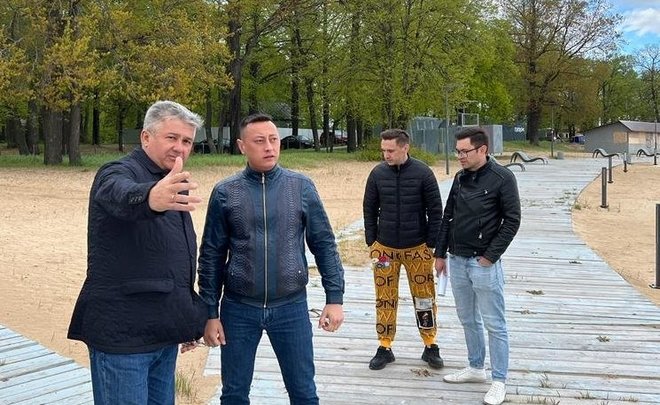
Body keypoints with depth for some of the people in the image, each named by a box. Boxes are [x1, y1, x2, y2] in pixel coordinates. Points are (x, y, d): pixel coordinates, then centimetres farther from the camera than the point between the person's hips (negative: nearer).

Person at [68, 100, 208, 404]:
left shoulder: (174, 185, 14)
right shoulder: (119, 174, -11)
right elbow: (122, 197, -38)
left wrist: (190, 318, 23)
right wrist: (150, 198, -61)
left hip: (164, 332, 8)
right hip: (123, 333, -8)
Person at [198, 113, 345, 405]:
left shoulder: (301, 187, -2)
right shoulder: (225, 193, -3)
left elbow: (324, 244, 1)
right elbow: (211, 256, 0)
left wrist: (334, 298, -4)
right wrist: (210, 313, -2)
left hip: (291, 307, 0)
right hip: (239, 308, 0)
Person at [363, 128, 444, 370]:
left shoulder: (422, 173, -8)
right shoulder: (377, 173, -2)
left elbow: (435, 210, -2)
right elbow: (369, 209, 7)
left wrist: (431, 243, -4)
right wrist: (371, 241, 3)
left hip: (417, 248, -1)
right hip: (385, 248, 2)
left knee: (424, 297, 7)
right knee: (385, 299, 6)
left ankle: (430, 346, 21)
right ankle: (384, 348, 18)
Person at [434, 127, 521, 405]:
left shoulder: (502, 178, -11)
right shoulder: (460, 178, 8)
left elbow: (512, 220, -12)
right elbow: (448, 217, 14)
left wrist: (490, 256, -14)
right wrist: (440, 253, 12)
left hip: (484, 263, -7)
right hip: (457, 260, 7)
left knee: (494, 324, 1)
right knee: (468, 319, 17)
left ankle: (499, 381, 9)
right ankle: (476, 368, 31)